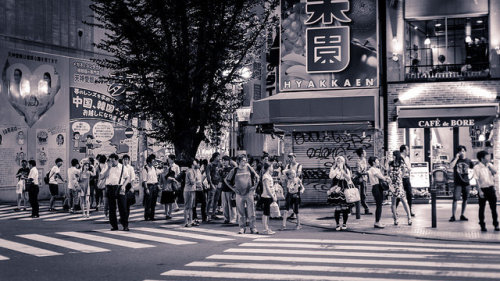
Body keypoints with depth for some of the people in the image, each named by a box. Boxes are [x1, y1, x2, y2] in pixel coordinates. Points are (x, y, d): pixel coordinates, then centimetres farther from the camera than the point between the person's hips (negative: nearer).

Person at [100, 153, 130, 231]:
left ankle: (125, 225, 1)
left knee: (122, 207, -5)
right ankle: (114, 225, 12)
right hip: (110, 188, 2)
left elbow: (128, 178, 7)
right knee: (112, 208, 4)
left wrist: (123, 185, -8)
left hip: (119, 188, -2)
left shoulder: (122, 167, 6)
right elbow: (101, 177, 0)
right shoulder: (107, 168, 11)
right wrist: (108, 168, -7)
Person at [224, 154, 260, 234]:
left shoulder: (249, 168, 4)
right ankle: (242, 227, 13)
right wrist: (233, 188, 5)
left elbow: (257, 177, 14)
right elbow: (227, 180, 12)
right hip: (239, 194, 0)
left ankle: (253, 228, 5)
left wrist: (254, 187, 5)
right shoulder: (235, 170, 3)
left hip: (249, 193, 0)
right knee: (241, 213, 4)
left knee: (251, 212, -2)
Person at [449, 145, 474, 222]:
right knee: (455, 199, -10)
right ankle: (453, 216, -6)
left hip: (466, 183, 3)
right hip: (458, 183, -3)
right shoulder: (456, 159, 0)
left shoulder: (468, 160, 7)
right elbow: (451, 166, -19)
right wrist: (456, 158, -18)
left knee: (465, 199, 8)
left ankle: (462, 215, 19)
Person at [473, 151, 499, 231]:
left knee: (494, 207, 5)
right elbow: (477, 180, -10)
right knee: (482, 208, 3)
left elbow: (495, 172, -8)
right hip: (483, 189, -4)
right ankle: (482, 225, 12)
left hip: (491, 188, 4)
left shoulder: (489, 165, 7)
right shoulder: (477, 167, -8)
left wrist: (489, 165, -10)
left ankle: (496, 225, 13)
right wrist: (480, 191, -15)